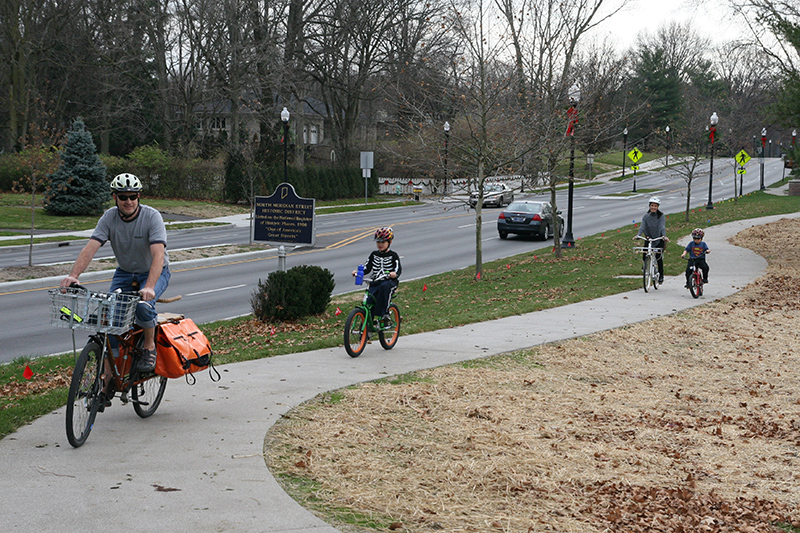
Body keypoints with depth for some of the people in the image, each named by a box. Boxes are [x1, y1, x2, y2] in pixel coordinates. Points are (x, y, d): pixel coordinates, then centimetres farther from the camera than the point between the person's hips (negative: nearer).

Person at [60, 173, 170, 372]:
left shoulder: (152, 217, -24)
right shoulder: (109, 218, -12)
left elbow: (158, 255, -35)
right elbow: (90, 248, -22)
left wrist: (149, 287, -50)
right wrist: (73, 275, -39)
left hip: (154, 272, -4)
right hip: (125, 272, 4)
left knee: (143, 305, -33)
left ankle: (149, 348, -7)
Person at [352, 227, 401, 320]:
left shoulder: (393, 255, 3)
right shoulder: (374, 254, 15)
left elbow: (398, 269, -6)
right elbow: (367, 268, 12)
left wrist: (394, 274, -30)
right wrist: (357, 272, -8)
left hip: (389, 282, -4)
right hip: (375, 283, 4)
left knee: (384, 286, -39)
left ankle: (384, 312, -34)